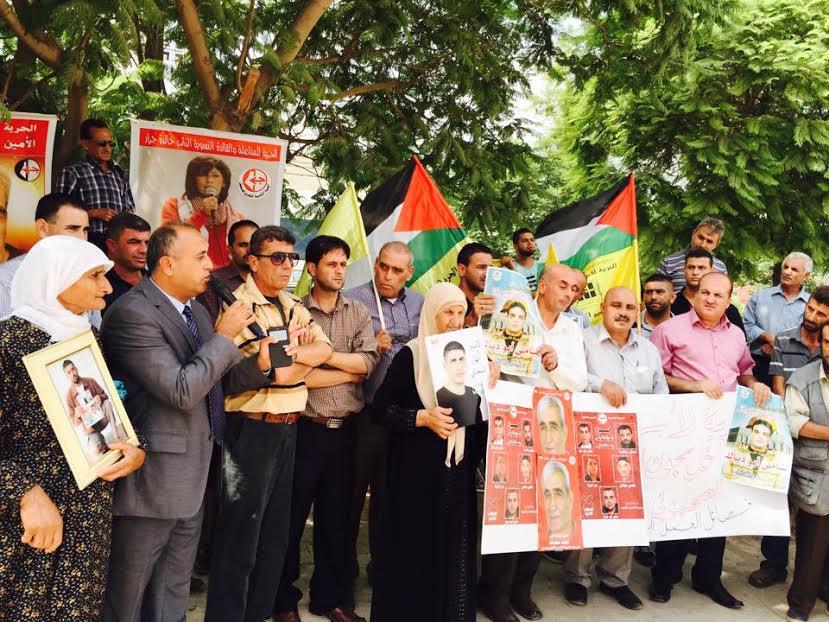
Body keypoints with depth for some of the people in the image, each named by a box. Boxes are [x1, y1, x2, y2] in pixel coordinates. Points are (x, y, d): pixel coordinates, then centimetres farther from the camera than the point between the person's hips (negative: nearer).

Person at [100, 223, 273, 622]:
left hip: (190, 479, 9)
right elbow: (182, 391, -26)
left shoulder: (195, 310, 9)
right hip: (152, 480, -8)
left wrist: (258, 365, -4)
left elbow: (215, 379, 13)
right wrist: (225, 335, -17)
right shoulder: (132, 313, -19)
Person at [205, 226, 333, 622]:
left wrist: (290, 352, -15)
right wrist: (306, 359, -7)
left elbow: (324, 349, 2)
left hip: (287, 427, 8)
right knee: (240, 533, 3)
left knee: (276, 530, 17)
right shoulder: (237, 305, -13)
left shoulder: (293, 306, 12)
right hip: (252, 428, -8)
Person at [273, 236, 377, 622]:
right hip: (305, 428, -3)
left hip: (346, 429, 3)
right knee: (292, 517, 9)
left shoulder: (359, 313, 7)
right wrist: (350, 372, -12)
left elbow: (369, 362, -7)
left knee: (336, 517, 15)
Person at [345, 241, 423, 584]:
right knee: (354, 489, 9)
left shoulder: (419, 303, 9)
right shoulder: (353, 300, -6)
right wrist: (371, 346, -19)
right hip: (365, 412, -4)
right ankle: (346, 562, 27)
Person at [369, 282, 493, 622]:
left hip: (458, 464, 5)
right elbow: (379, 408, -10)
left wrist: (489, 387, -6)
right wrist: (423, 418, -20)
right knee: (416, 542, 2)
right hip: (418, 465, -4)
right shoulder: (410, 355, -7)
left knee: (454, 542, 9)